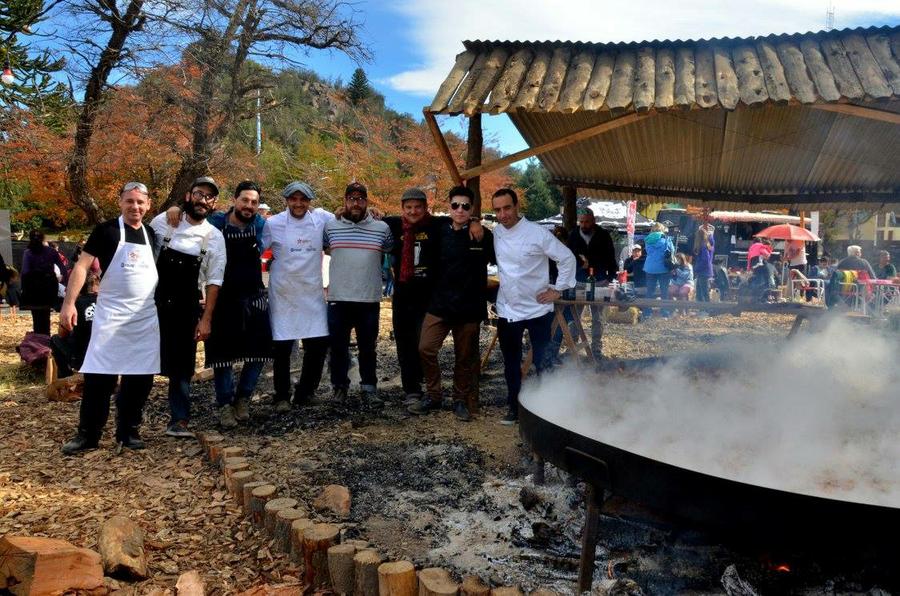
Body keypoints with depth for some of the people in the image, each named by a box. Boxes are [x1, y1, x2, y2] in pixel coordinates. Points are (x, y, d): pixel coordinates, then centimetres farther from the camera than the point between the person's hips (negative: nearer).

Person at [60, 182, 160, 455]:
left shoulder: (152, 234, 9)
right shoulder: (106, 230, -4)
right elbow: (82, 266, -7)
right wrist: (69, 303, -16)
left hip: (147, 318, 4)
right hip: (110, 316, -4)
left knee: (139, 378, 7)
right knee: (98, 376, -3)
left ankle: (129, 431, 19)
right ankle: (87, 434, 9)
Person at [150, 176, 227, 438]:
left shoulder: (214, 237, -2)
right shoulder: (163, 221, -2)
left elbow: (214, 282, -2)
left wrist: (206, 318, -7)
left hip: (186, 308, 0)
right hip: (154, 303, 0)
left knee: (181, 366, 5)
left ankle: (179, 420, 14)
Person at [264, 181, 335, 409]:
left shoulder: (322, 218, 0)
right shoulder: (273, 223, -5)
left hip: (313, 292, 2)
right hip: (283, 294, -2)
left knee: (319, 344, 4)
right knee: (282, 348, 3)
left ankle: (305, 392, 23)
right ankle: (282, 396, 21)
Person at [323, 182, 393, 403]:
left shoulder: (382, 228, 1)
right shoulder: (330, 226, 1)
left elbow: (391, 253, 14)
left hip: (369, 300, 0)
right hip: (338, 299, 0)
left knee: (367, 348, 11)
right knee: (338, 347, 10)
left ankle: (369, 386, 26)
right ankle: (340, 386, 26)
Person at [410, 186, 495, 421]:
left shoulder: (483, 235, -6)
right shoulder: (441, 229, 1)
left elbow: (496, 260, 7)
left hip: (469, 306, -2)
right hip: (439, 302, 3)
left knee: (465, 357, 8)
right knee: (426, 349, -1)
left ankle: (461, 400, 26)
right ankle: (433, 395, 17)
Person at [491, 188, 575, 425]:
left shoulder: (537, 233, -14)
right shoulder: (496, 233, 1)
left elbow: (567, 258, -8)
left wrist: (558, 289, -8)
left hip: (537, 309, -4)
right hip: (506, 310, 4)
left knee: (543, 363, 4)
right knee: (511, 363, 13)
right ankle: (514, 408, 26)